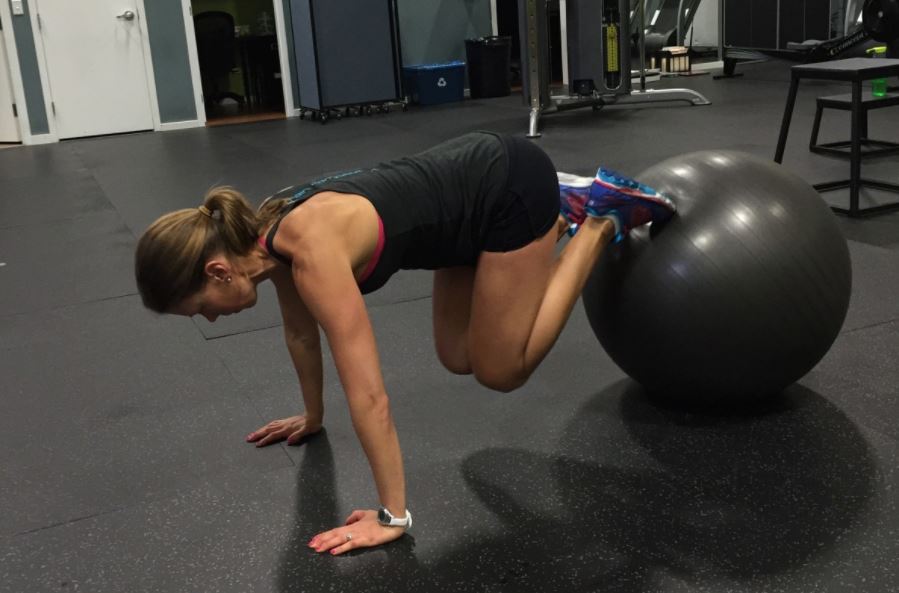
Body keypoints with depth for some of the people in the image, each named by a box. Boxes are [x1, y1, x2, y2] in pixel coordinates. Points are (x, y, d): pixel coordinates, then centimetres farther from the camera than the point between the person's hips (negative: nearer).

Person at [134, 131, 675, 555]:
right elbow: (302, 331, 13)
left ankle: (601, 218, 10)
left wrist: (393, 515, -25)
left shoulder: (310, 252, -31)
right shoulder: (269, 236, -6)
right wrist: (314, 416, 25)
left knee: (501, 370, 4)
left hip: (511, 188, -8)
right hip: (475, 182, 8)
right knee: (459, 359, 16)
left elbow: (369, 395, -32)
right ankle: (566, 208, 23)